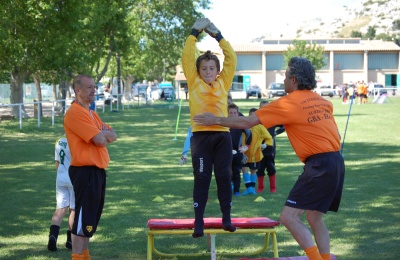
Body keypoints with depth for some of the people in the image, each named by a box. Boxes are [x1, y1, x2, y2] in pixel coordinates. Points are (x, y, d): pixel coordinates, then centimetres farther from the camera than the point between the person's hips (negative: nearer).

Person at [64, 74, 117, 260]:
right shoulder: (74, 113, -14)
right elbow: (100, 139, -20)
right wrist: (104, 134, 2)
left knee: (92, 217, 15)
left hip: (97, 170, 10)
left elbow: (112, 136, 10)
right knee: (83, 218, -7)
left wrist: (102, 133, -10)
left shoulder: (92, 114, 18)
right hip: (85, 172, -10)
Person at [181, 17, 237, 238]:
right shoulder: (194, 83, 7)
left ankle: (226, 219, 12)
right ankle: (198, 222, 1)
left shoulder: (223, 82, 11)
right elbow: (187, 57, 2)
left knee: (224, 176, 4)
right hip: (201, 135, -2)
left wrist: (218, 36, 7)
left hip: (222, 135, 2)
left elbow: (231, 59, 10)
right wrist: (194, 33, 2)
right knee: (201, 178, -1)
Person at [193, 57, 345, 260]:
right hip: (336, 162, 8)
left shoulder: (288, 104, -6)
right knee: (314, 218, 18)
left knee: (289, 217, -7)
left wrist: (216, 120, 6)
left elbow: (247, 122, -4)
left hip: (319, 165, -8)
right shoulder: (323, 101, 15)